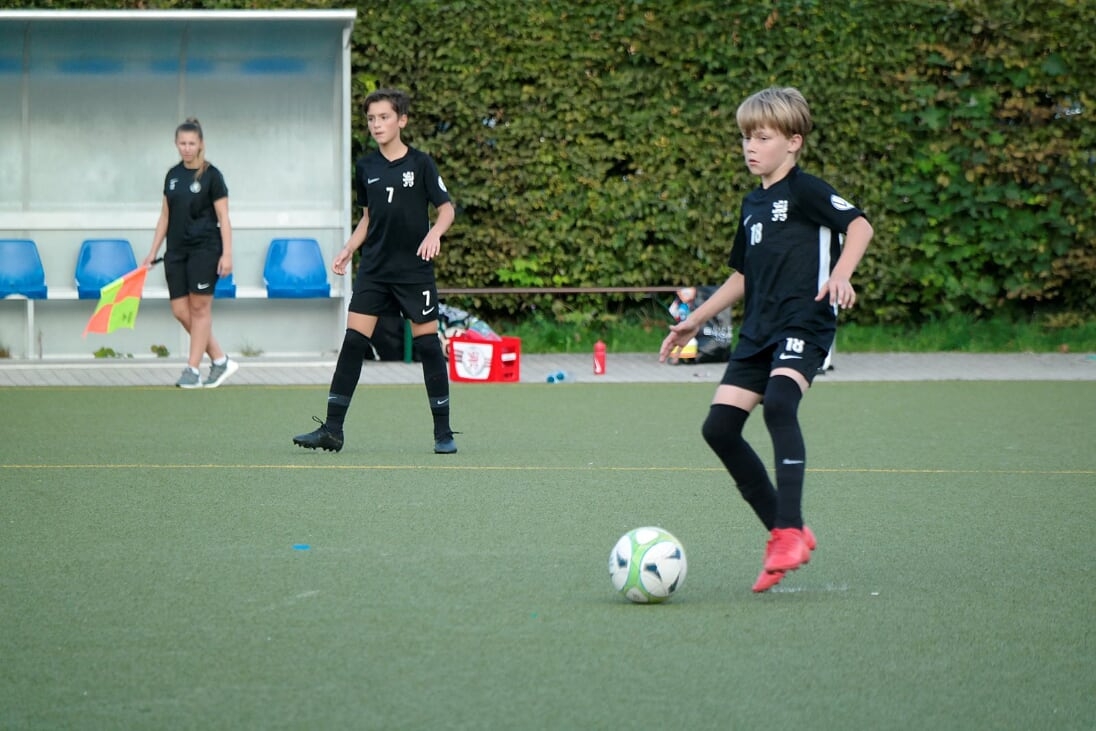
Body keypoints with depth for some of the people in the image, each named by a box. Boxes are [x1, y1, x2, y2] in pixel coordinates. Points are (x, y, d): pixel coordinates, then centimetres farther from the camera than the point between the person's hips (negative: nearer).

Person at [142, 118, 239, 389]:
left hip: (204, 248, -6)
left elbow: (223, 218, -7)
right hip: (176, 251, 6)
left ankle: (192, 370, 0)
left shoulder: (211, 175, -5)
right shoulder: (173, 175, 11)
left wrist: (227, 254, -14)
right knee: (180, 311, 1)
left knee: (199, 307, -4)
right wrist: (153, 252, 13)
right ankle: (221, 360, 12)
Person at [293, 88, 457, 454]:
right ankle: (332, 430, -3)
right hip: (373, 269, 4)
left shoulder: (421, 163, -4)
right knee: (353, 341, -4)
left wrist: (434, 232, -21)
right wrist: (348, 249, 7)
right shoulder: (366, 167, 8)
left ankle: (443, 433, 8)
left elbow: (447, 208, -2)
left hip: (414, 269, -3)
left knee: (427, 344, -1)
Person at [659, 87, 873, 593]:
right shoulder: (753, 204, 21)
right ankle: (783, 533, 7)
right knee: (719, 426, -2)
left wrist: (839, 276, -27)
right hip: (758, 330, 9)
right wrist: (695, 321, 29)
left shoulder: (805, 191, -2)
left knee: (779, 404, -31)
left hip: (804, 324, -8)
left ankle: (790, 531, -30)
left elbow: (859, 226, -12)